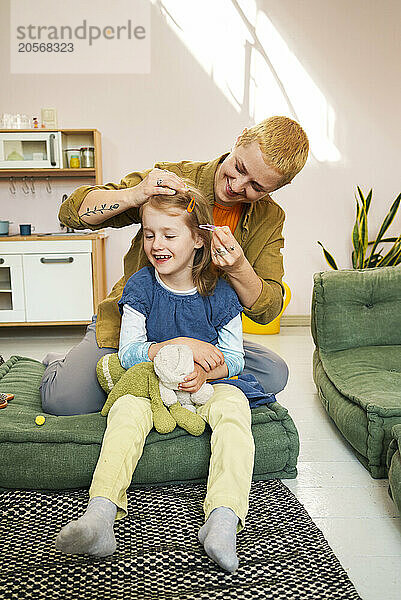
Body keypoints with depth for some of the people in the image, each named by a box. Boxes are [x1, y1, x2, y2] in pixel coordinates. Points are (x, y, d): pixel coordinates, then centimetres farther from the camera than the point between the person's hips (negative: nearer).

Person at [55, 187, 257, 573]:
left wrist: (206, 370, -26)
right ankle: (100, 513, -40)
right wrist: (184, 345, -24)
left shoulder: (218, 293, -4)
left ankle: (224, 517, -41)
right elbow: (128, 353, -10)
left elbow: (234, 358, -2)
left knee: (233, 407, -30)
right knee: (126, 409, -29)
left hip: (207, 385, 0)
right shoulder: (140, 286, -3)